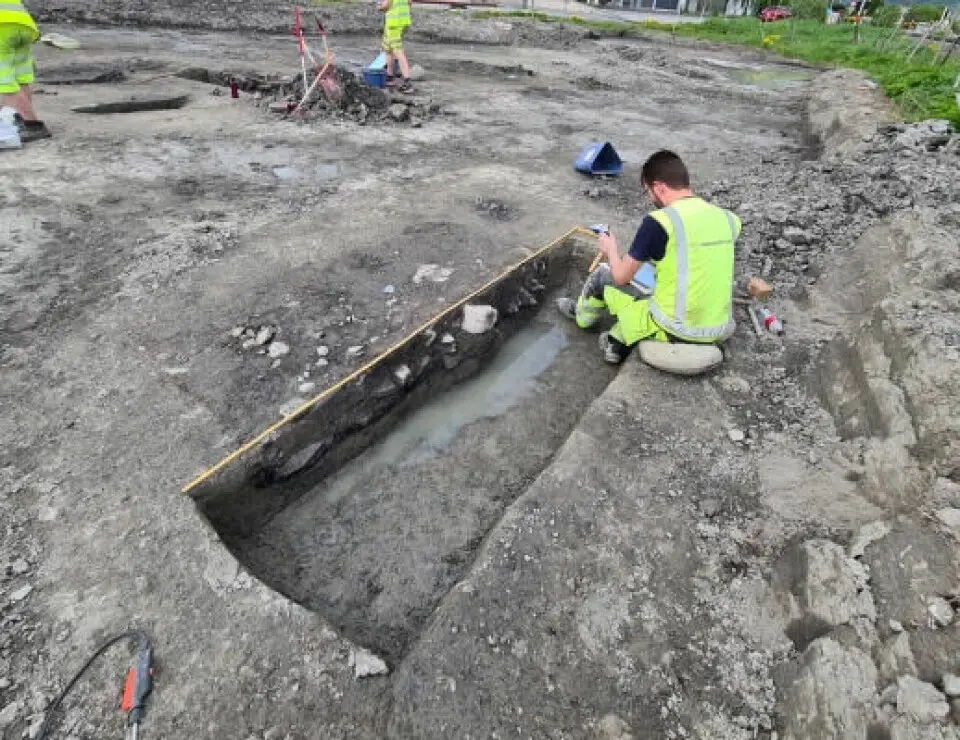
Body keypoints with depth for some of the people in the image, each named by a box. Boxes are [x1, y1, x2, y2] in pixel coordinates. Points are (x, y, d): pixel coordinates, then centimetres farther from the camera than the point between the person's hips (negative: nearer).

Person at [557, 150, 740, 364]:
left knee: (602, 274, 14)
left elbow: (621, 276, -6)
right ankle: (619, 342, 29)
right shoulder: (727, 218, 1)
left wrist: (611, 248, 14)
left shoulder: (658, 221, -16)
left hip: (676, 331, -6)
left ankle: (581, 315, 43)